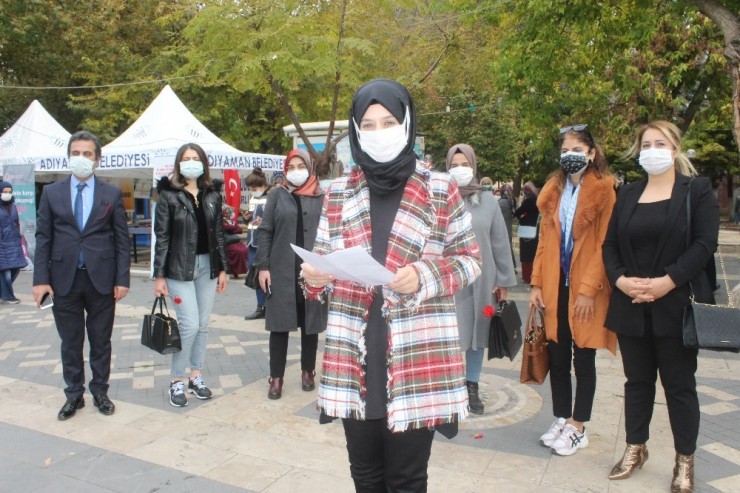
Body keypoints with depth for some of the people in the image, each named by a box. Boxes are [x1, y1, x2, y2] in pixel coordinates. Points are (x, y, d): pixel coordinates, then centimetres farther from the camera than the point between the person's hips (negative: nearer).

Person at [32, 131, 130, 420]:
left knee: (101, 341, 10)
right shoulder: (52, 192, 5)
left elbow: (122, 239, 1)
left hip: (101, 279, -1)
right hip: (64, 279, 1)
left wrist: (122, 279, -5)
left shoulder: (112, 194, 2)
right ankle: (74, 395, 25)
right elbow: (43, 238, 4)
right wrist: (41, 279, -4)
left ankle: (100, 391, 25)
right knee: (70, 342, 11)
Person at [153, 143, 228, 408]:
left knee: (203, 324, 8)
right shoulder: (169, 195, -4)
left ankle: (196, 376, 23)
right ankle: (177, 380, 9)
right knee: (189, 324, -8)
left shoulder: (212, 194, 7)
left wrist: (222, 268, 7)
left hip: (207, 265, 4)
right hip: (179, 267, -4)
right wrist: (159, 275, -8)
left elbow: (218, 234, 10)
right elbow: (161, 237, -5)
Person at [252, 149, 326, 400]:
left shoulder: (322, 197, 5)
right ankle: (276, 377, 14)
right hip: (281, 271, 0)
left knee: (311, 324, 10)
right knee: (279, 324, 4)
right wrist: (262, 266, -4)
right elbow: (265, 232, 3)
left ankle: (308, 372, 26)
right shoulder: (277, 195, 5)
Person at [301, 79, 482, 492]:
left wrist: (424, 276, -16)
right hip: (355, 359, 3)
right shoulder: (339, 193, 7)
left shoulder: (440, 189, -1)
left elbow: (470, 259, 3)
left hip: (416, 358, -3)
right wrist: (314, 278, -10)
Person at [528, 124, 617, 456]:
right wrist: (537, 283, 3)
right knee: (557, 356, 11)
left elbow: (603, 245, -11)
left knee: (583, 358, 7)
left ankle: (578, 428, 21)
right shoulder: (553, 189, 10)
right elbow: (544, 239, 8)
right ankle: (561, 420, 27)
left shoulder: (604, 190, -7)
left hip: (586, 290, -5)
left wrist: (589, 289, -16)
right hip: (555, 286, 5)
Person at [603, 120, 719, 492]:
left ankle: (685, 460, 21)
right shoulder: (627, 195, 11)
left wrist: (666, 282, -19)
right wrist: (620, 279, -10)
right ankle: (635, 448, 29)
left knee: (679, 384, 6)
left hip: (676, 306, -3)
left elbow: (704, 244, -10)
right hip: (631, 306, 4)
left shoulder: (697, 190, 0)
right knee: (637, 381, 14)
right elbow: (609, 244, 8)